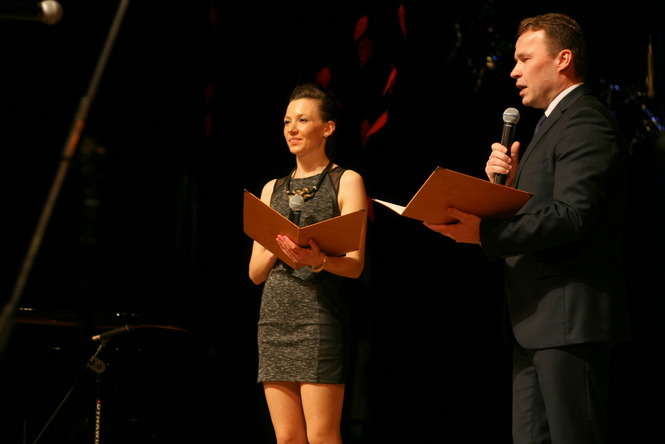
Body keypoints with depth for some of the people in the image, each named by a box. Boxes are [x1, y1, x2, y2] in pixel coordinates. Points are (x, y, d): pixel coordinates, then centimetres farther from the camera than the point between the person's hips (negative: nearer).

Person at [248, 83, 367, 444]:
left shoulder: (346, 181, 4)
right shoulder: (273, 189, 19)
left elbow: (355, 264, -4)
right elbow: (255, 272, 15)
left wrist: (319, 261, -25)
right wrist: (275, 248, -6)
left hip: (319, 315, -5)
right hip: (275, 316, 5)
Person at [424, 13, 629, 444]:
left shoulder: (585, 122, -11)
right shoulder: (556, 123, 23)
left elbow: (571, 215, -24)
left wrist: (485, 232, -27)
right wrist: (507, 182, 2)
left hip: (569, 321, -11)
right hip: (538, 321, 11)